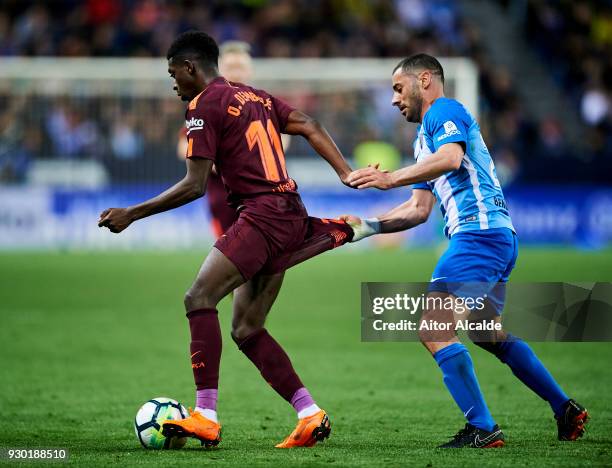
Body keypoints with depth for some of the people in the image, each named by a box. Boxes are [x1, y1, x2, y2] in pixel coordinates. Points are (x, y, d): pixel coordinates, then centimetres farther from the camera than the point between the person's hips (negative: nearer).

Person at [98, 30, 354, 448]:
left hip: (262, 213, -9)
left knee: (200, 298, -15)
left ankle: (206, 417, -25)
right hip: (290, 216, 9)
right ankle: (311, 416, 7)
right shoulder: (256, 96, 22)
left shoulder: (204, 105, -5)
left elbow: (195, 186, -9)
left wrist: (132, 214, -5)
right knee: (246, 330, 11)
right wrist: (347, 174, 8)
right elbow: (310, 127, 15)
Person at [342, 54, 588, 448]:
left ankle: (482, 428, -20)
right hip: (499, 237, 11)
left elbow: (451, 158, -23)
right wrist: (368, 227, 15)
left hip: (479, 233, -11)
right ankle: (566, 411, 30)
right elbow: (419, 209, 25)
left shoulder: (444, 111, -2)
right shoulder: (427, 136, 28)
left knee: (434, 331, -17)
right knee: (489, 335, 25)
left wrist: (391, 179, -28)